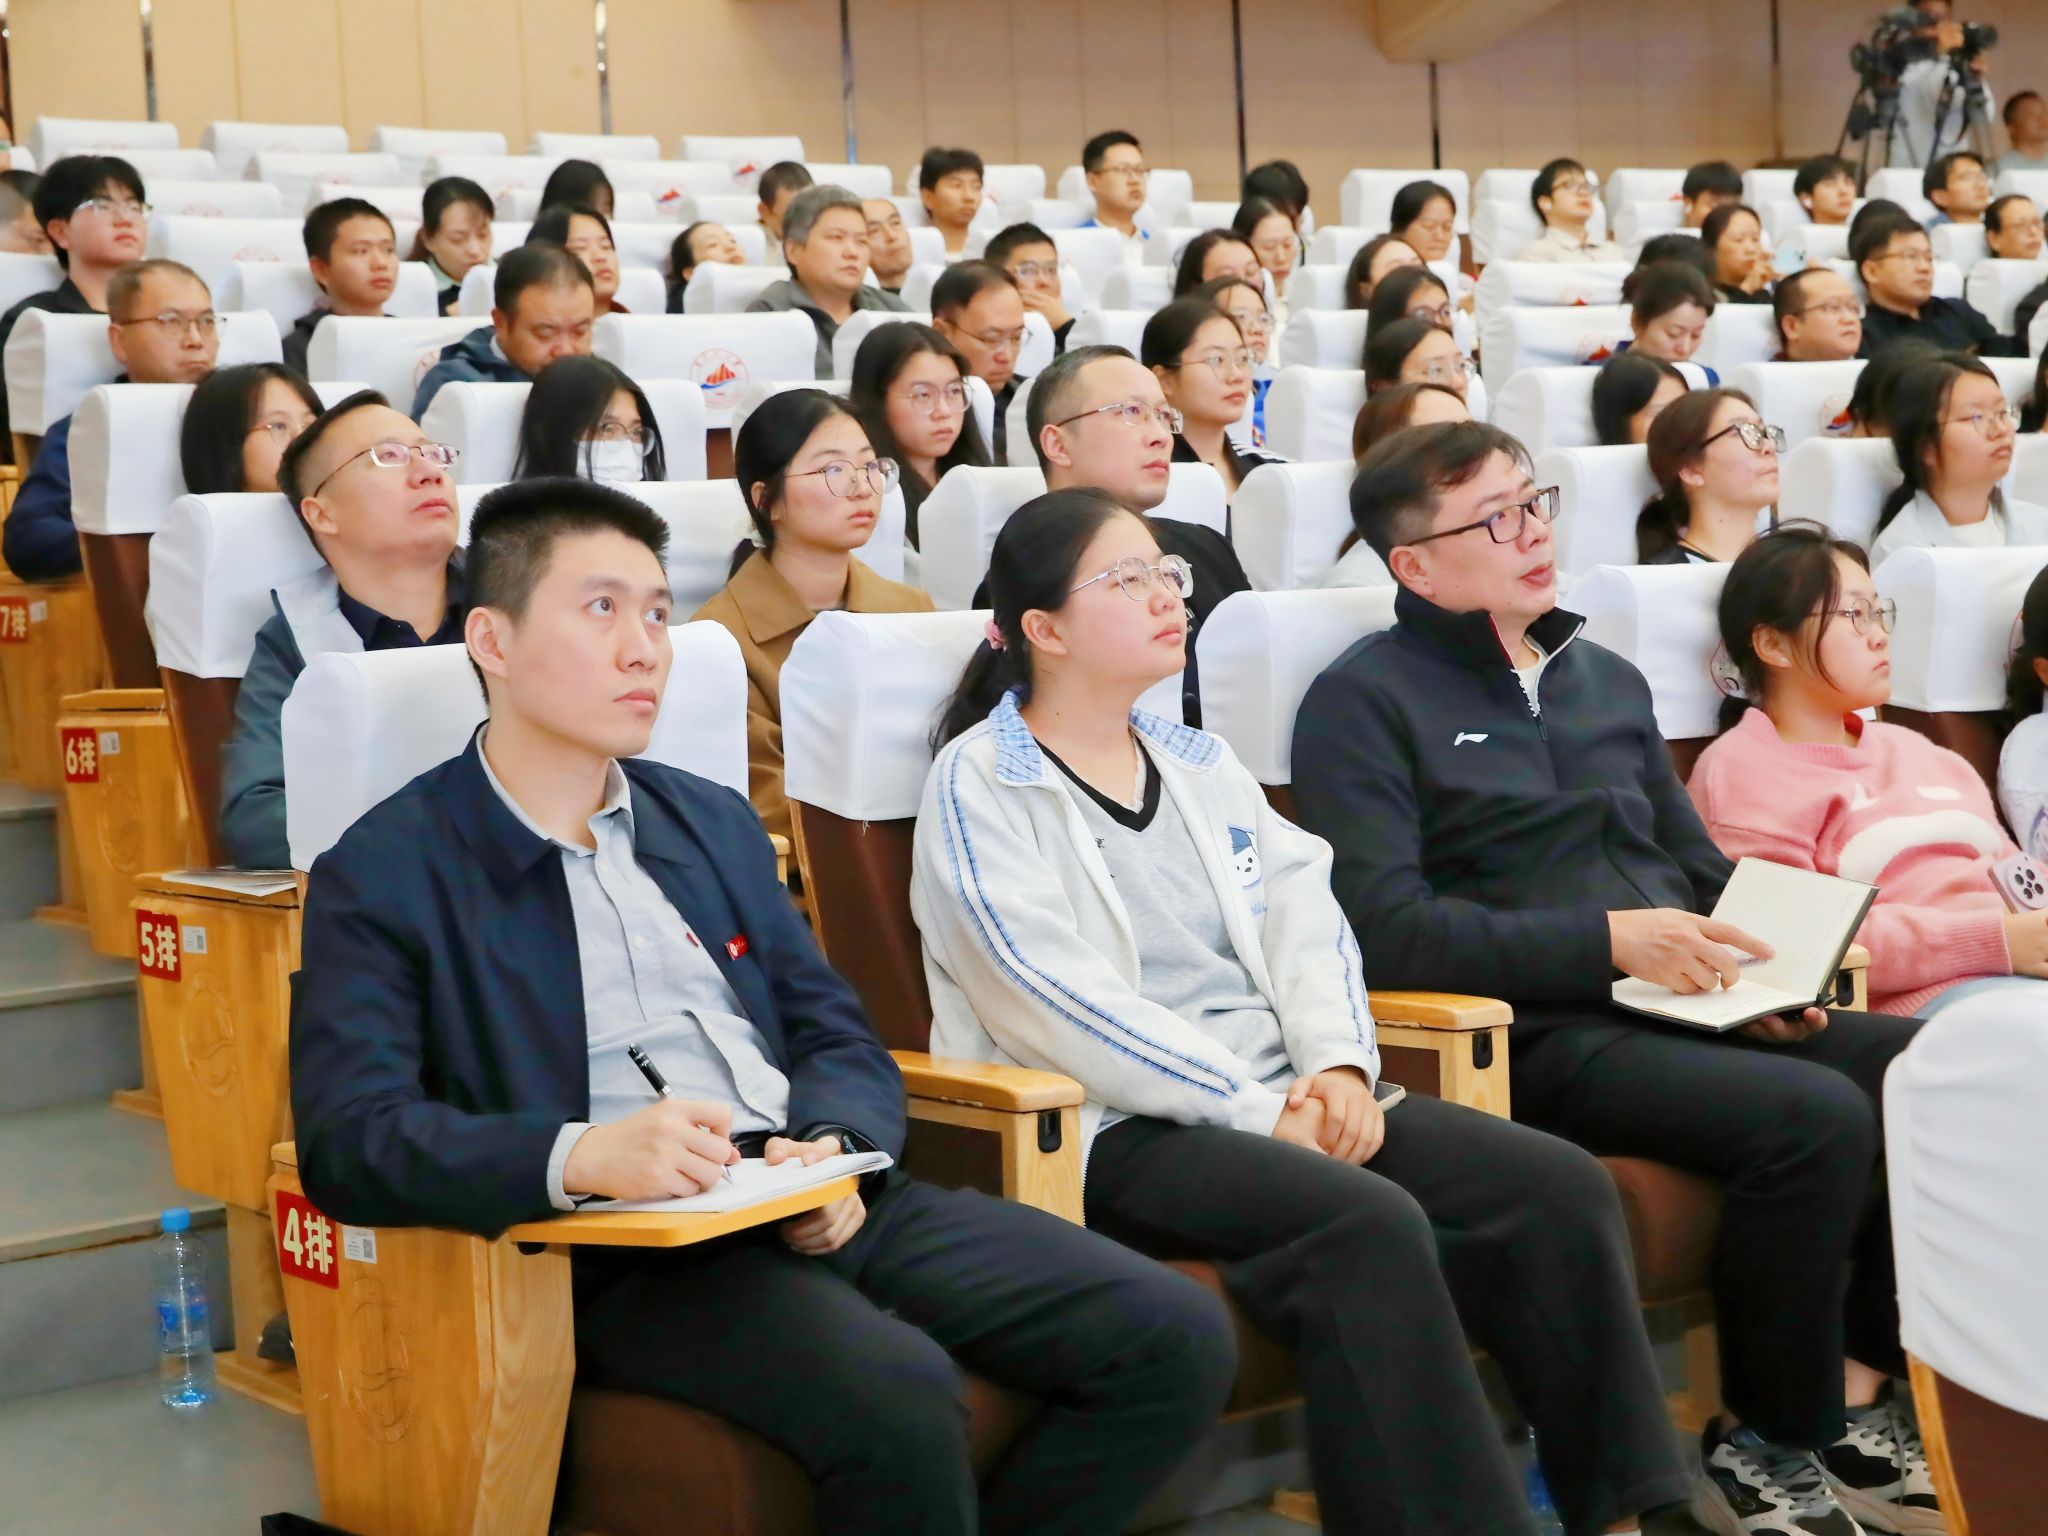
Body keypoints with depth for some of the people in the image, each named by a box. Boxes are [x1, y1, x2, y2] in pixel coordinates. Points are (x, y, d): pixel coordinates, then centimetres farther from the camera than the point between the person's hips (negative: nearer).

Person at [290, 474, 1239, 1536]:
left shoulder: (713, 822, 22)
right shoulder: (382, 876, 1)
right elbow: (346, 1139, -12)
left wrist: (833, 1150, -6)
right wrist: (581, 1156, -28)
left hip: (824, 1202, 6)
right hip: (625, 1250, -6)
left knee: (1176, 1338, -11)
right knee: (897, 1397, -35)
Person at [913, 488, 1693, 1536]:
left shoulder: (1199, 762, 20)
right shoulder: (978, 783, -3)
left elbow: (1300, 914, 11)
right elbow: (1055, 999, -14)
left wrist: (1337, 1064, -10)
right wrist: (1260, 1109, -17)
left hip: (1285, 1098, 7)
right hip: (1116, 1131, -7)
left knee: (1559, 1187, -12)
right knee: (1370, 1226, -33)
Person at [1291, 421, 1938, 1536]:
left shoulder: (1608, 680, 23)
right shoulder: (1365, 698, 0)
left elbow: (1701, 864, 28)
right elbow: (1382, 927, -13)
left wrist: (1766, 966, 5)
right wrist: (1609, 940, -16)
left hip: (1678, 1009, 7)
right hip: (1534, 1037, -7)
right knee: (1815, 1118, -27)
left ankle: (1856, 1400, -3)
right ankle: (1762, 1444, -8)